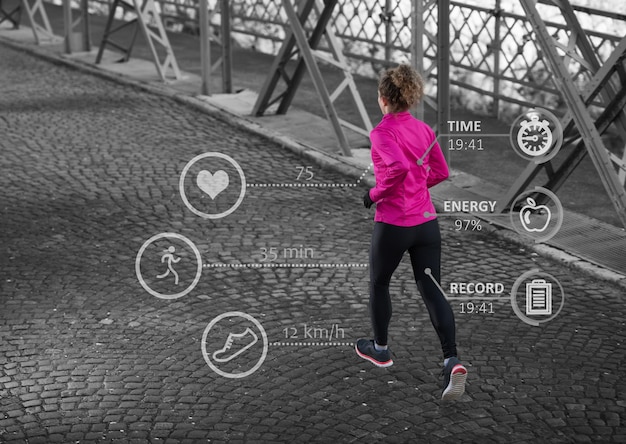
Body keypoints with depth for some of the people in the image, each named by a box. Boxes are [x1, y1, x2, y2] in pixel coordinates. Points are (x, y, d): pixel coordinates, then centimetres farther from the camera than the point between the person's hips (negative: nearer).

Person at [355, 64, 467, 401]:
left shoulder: (382, 131, -14)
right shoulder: (424, 129, 6)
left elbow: (399, 167, -30)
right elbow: (441, 172, 12)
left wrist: (375, 194, -16)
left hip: (393, 224, -5)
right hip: (427, 221, 5)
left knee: (378, 284, 19)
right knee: (432, 290, 4)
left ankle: (380, 349, 37)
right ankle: (452, 361, -12)